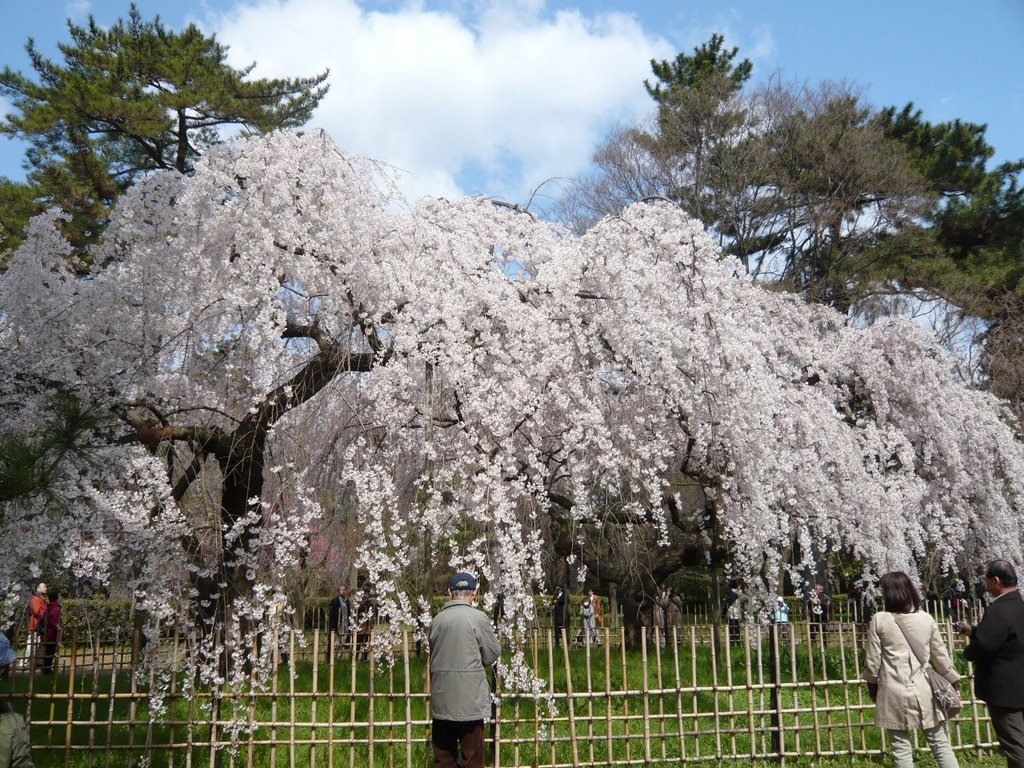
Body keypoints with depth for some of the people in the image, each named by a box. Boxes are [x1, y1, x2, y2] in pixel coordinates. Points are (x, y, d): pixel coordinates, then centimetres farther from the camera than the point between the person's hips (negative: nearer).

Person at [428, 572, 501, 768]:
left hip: (442, 701, 4)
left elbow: (433, 656, 12)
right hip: (470, 699, -4)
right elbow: (492, 655, -4)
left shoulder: (437, 620, 3)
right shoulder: (478, 618, -10)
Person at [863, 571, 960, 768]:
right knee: (940, 744, 11)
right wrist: (952, 681, 21)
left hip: (893, 691, -2)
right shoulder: (926, 619, 1)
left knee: (901, 747, 5)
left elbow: (873, 659, -2)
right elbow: (940, 655, 8)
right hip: (923, 691, 2)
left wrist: (872, 683, 13)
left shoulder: (879, 620, -6)